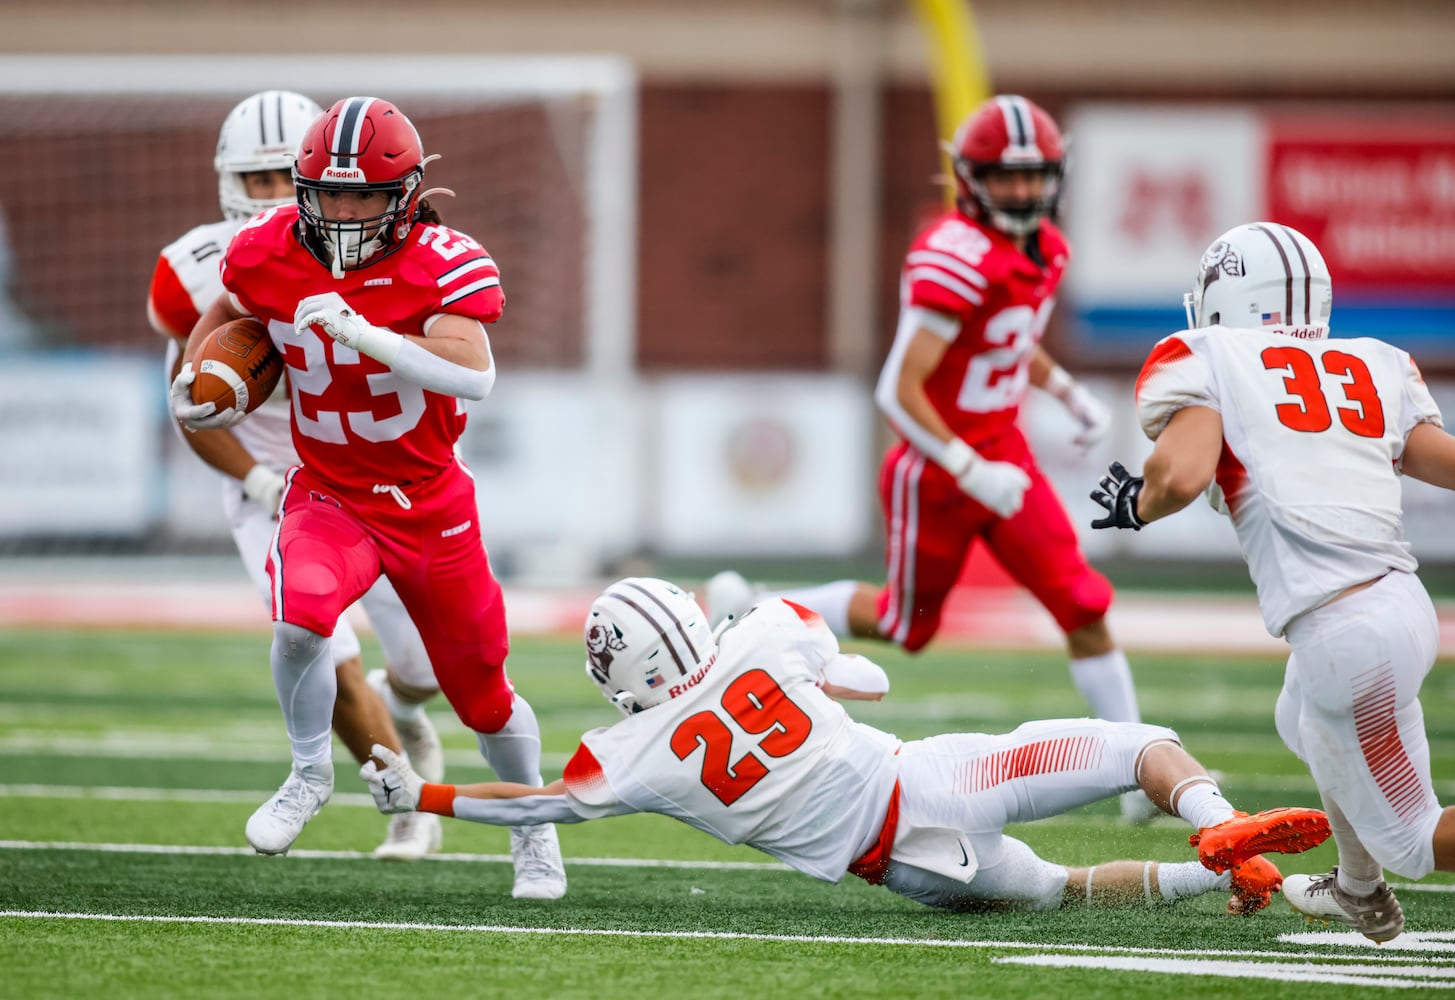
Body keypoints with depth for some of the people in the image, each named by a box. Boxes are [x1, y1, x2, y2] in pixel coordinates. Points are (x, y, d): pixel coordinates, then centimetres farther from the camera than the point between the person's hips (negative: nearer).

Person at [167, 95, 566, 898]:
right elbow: (227, 312, 16)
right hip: (327, 494, 1)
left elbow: (474, 375, -37)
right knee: (302, 620, -31)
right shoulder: (271, 253, -9)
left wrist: (359, 331, -40)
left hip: (428, 503, -1)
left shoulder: (442, 266, -21)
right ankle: (310, 774, -2)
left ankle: (534, 829, 39)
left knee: (482, 696, 10)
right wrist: (190, 380, 1)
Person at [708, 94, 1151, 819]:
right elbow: (899, 390, -27)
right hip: (938, 469, -7)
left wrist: (1069, 393, 10)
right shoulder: (956, 261, -25)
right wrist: (972, 473, -27)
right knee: (907, 622, 12)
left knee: (1084, 608, -4)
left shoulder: (1045, 251, 3)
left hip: (1004, 455, 7)